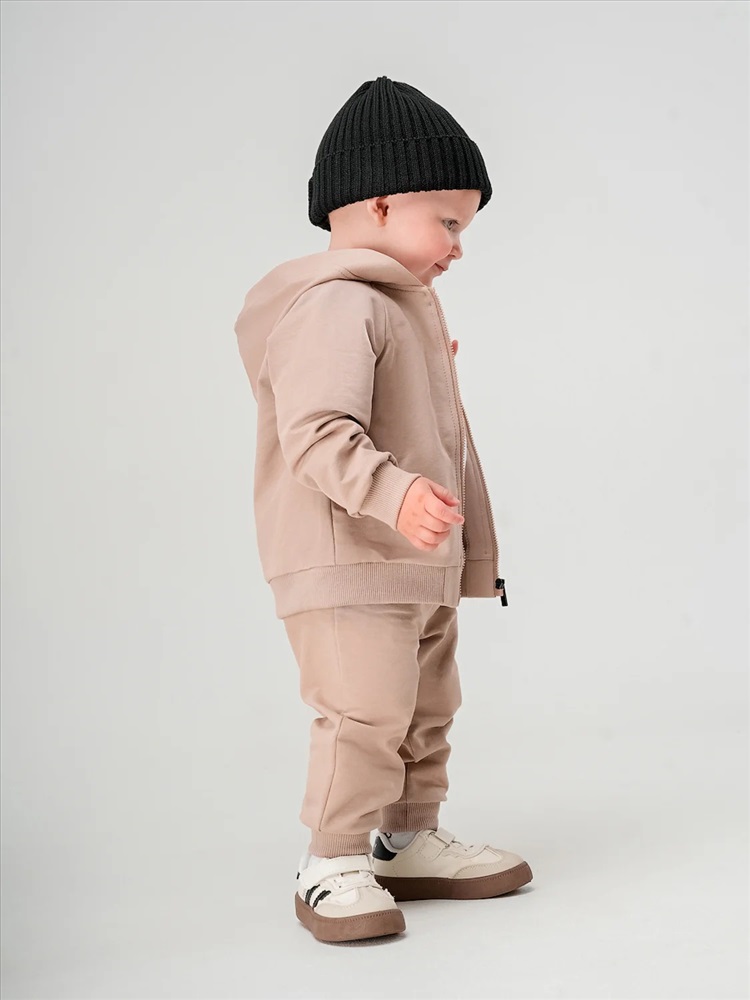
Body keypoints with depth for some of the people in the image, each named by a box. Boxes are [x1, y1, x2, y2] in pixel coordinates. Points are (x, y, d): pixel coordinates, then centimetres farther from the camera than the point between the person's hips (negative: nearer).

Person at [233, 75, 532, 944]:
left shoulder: (400, 310, 19)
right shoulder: (336, 307, -17)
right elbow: (318, 434, -28)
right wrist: (396, 494, -41)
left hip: (420, 567, 11)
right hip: (345, 565, -11)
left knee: (426, 712, 16)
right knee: (364, 713, -12)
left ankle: (410, 842, 29)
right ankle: (332, 865, 1)